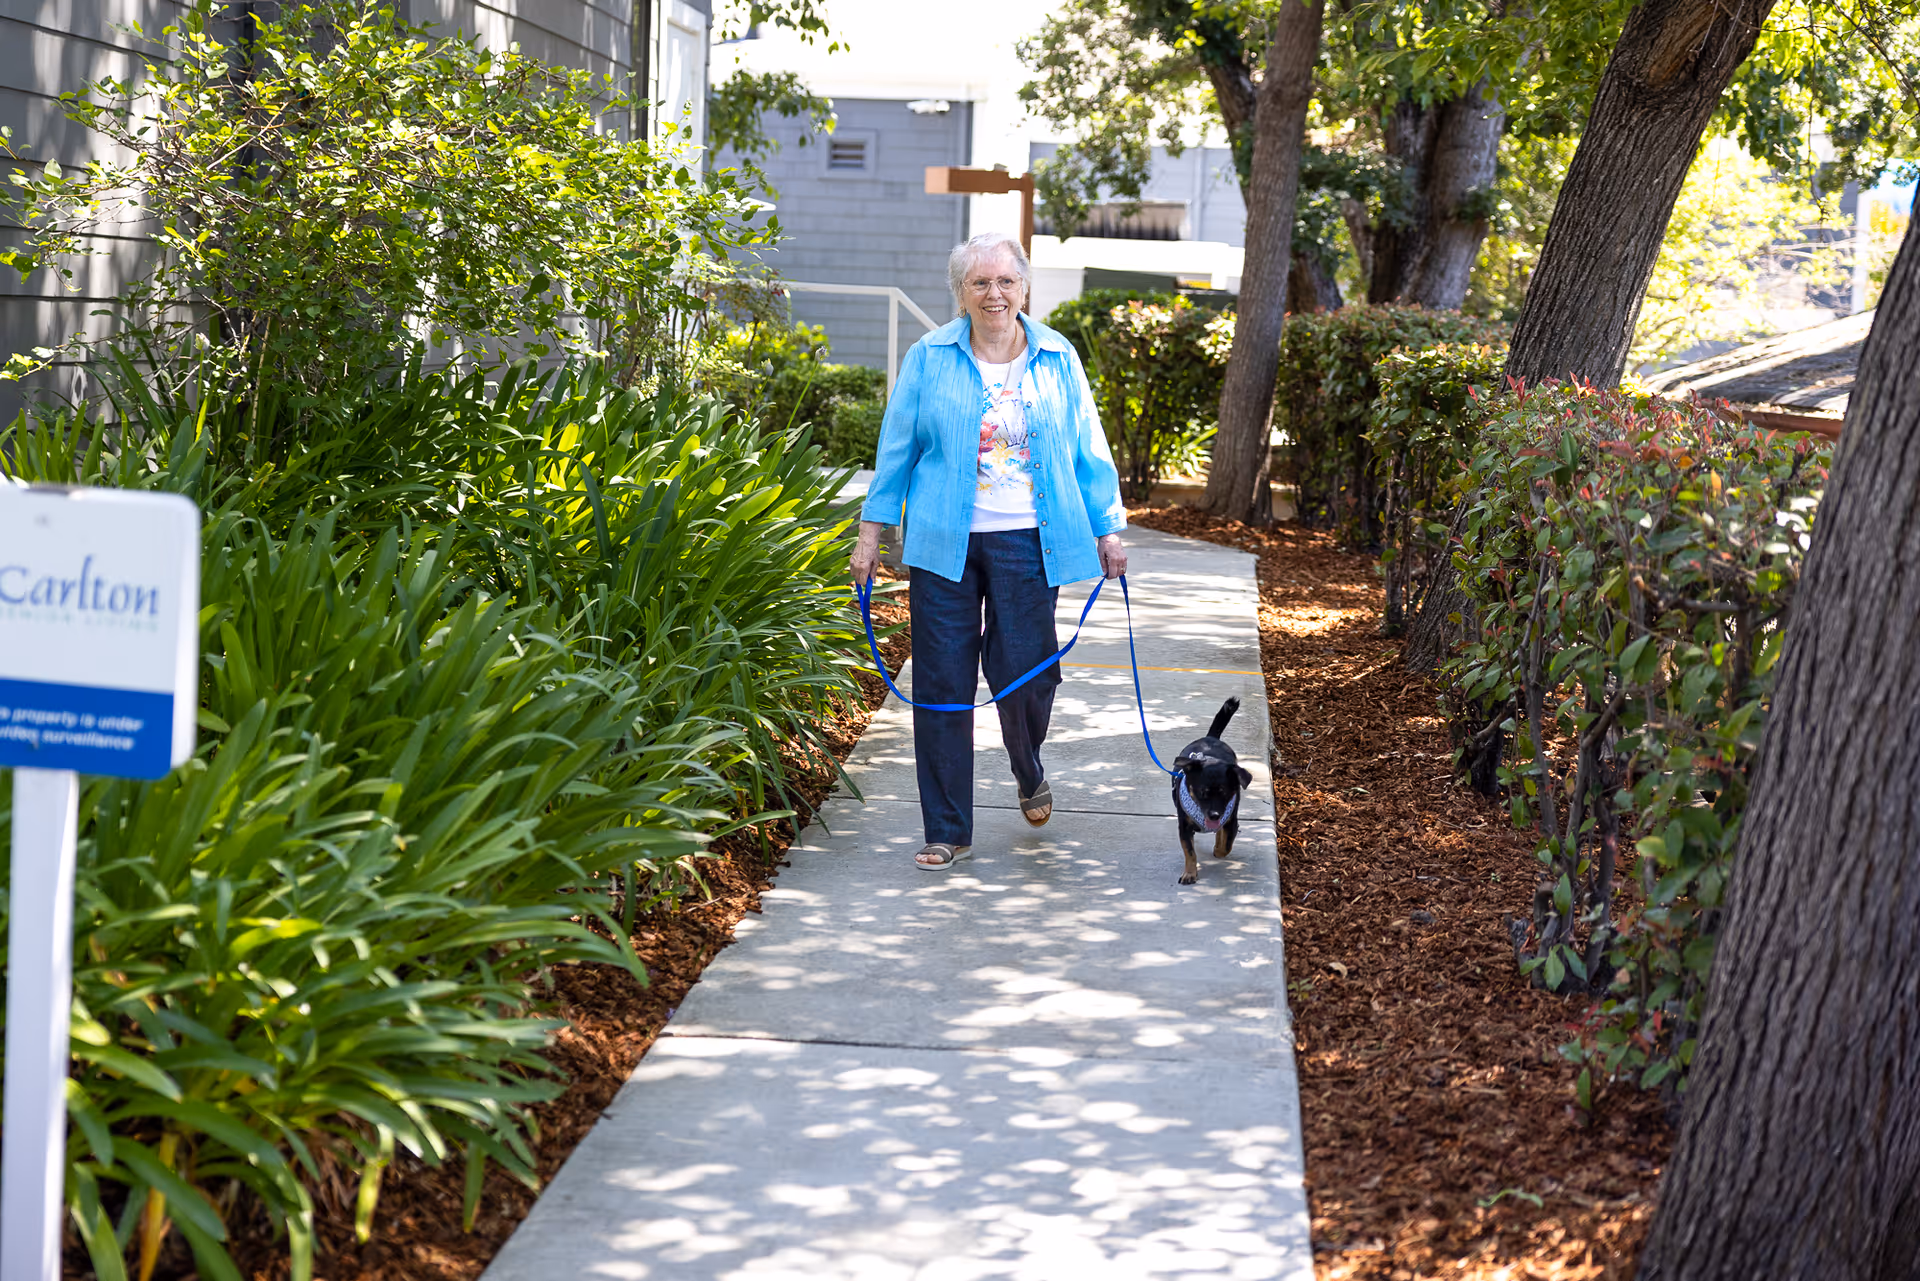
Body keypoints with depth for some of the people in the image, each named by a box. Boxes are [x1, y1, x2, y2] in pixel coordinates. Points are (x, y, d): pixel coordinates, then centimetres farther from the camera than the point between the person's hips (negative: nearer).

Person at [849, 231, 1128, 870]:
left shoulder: (1058, 360, 6)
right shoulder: (929, 359, 3)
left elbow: (1087, 450, 11)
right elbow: (897, 447, 7)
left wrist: (1107, 529, 8)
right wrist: (871, 532, 6)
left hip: (1027, 545, 0)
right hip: (944, 544, 0)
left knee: (1024, 672, -1)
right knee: (943, 685, 0)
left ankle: (1029, 774, 34)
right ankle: (948, 831, 10)